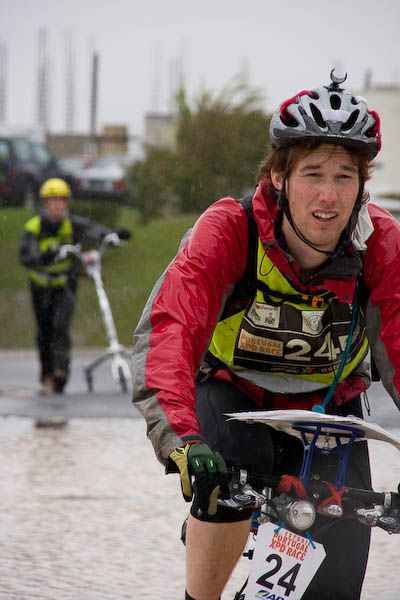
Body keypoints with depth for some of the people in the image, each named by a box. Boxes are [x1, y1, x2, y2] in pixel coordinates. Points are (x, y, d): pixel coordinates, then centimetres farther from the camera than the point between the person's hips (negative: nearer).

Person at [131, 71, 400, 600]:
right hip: (233, 392, -2)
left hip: (326, 405, 2)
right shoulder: (230, 229, -29)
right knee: (231, 471, -36)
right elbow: (168, 328, -42)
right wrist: (181, 439, -59)